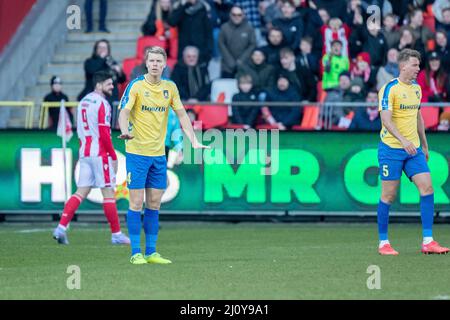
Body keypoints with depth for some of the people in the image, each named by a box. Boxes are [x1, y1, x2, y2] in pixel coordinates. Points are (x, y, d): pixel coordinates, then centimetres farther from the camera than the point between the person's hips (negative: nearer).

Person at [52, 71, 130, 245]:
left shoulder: (83, 102, 14)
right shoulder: (102, 104, -12)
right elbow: (104, 134, -17)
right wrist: (114, 157, -10)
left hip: (85, 153, 8)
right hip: (100, 153, -8)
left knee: (81, 192, 6)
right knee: (108, 192, 0)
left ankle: (61, 228, -6)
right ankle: (116, 234, 5)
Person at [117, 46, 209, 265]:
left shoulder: (170, 87, 7)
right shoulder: (136, 86, -7)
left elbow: (182, 115, 11)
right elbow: (124, 112, -15)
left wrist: (194, 142, 1)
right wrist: (125, 131, -35)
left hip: (158, 154, 5)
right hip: (137, 151, -5)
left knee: (154, 204, 6)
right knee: (137, 203, -4)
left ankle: (151, 252, 11)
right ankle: (136, 253, 0)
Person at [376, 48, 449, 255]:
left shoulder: (416, 88, 12)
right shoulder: (389, 89, -11)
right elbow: (386, 119, -20)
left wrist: (424, 145, 23)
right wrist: (403, 140, -32)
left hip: (413, 148, 6)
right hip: (391, 148, -6)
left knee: (427, 187, -6)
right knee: (389, 195, -2)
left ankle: (428, 242, -5)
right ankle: (383, 243, 9)